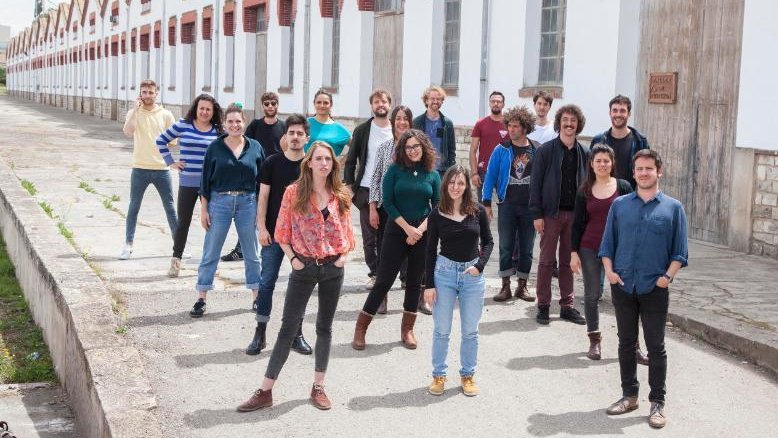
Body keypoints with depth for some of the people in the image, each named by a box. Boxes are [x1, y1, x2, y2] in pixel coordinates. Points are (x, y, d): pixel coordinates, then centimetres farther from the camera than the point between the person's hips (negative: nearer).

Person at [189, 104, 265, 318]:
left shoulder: (255, 147, 2)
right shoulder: (215, 147, -1)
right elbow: (206, 180, 1)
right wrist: (204, 209, -3)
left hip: (247, 203, 1)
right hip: (220, 202, -1)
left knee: (251, 253, 10)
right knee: (210, 253, 2)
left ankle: (257, 296, 22)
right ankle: (201, 300, 10)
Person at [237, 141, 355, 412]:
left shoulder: (341, 196, 3)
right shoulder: (294, 193, -5)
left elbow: (347, 230, 11)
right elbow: (282, 231, -3)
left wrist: (344, 255, -3)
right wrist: (293, 258, -11)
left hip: (333, 268, 3)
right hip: (304, 267, -3)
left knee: (325, 327, 10)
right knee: (288, 328, -1)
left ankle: (318, 387, 21)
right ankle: (265, 392, 4)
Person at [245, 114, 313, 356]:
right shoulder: (272, 163, 0)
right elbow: (263, 196, 1)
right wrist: (262, 227, -6)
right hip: (274, 232, -1)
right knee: (267, 281, 1)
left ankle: (297, 334, 17)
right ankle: (260, 334, 9)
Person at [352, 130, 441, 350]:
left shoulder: (432, 174, 4)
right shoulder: (395, 170, -2)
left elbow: (437, 206, 3)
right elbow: (388, 203, -6)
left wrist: (420, 229, -10)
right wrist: (408, 228, -11)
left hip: (423, 234, 2)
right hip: (396, 232, -2)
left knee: (415, 282, 8)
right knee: (384, 280, -2)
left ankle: (407, 330, 20)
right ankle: (360, 329, 7)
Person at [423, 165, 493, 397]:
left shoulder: (478, 211, -2)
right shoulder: (436, 215, -4)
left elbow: (488, 242, 7)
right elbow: (431, 250, 0)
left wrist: (479, 265, -9)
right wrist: (429, 284, -3)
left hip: (473, 275, 1)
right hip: (444, 273, -1)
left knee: (470, 331, 9)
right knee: (441, 330, 5)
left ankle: (468, 375, 24)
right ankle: (438, 375, 20)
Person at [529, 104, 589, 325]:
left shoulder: (583, 153, 7)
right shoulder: (546, 151, -3)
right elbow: (535, 183, -5)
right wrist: (537, 214, -11)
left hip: (574, 214, 3)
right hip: (551, 213, -3)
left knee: (569, 261, 9)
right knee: (547, 260, 2)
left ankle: (567, 306, 18)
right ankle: (543, 306, 10)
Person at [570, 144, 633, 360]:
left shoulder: (623, 187, 1)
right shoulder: (585, 191, 5)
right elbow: (578, 223, 6)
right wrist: (574, 252, 1)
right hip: (590, 250, 2)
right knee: (592, 295, 7)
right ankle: (594, 341, 19)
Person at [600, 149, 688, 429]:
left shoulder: (673, 208, 1)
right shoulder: (619, 205, 7)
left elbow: (680, 251, 2)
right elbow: (608, 243, 9)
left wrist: (668, 276, -12)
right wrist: (609, 270, -4)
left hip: (655, 289, -2)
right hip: (623, 287, 2)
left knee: (656, 347, 4)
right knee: (626, 343, 11)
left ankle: (657, 403, 13)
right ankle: (629, 395, 24)